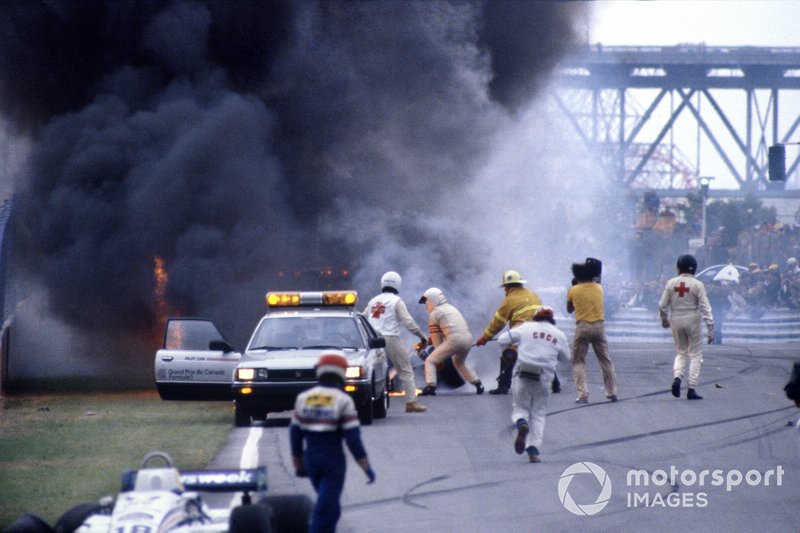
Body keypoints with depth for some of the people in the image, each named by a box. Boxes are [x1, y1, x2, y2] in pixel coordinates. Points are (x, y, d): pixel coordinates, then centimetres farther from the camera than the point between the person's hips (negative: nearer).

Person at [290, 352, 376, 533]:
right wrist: (366, 467, -5)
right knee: (326, 508, -5)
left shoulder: (303, 398, 4)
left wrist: (298, 464, 19)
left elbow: (295, 434, 8)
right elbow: (353, 438, -12)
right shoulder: (343, 400, -10)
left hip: (311, 459, 5)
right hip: (333, 460, -5)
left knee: (328, 504, 21)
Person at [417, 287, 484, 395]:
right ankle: (478, 384, 30)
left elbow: (436, 338, 7)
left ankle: (430, 387, -12)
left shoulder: (434, 314, 5)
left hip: (454, 340, -7)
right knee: (459, 362, 34)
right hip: (468, 339, 7)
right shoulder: (451, 308, 27)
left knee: (430, 361, 4)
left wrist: (440, 357, 14)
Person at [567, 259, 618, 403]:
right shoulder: (598, 288, 6)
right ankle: (612, 392, 15)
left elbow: (569, 309, 14)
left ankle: (582, 394, -10)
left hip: (583, 326, -3)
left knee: (578, 361, 4)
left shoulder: (573, 290, 0)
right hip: (599, 325, 3)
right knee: (605, 360, 14)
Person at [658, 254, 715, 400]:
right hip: (692, 321, -3)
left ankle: (677, 377, -8)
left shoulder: (671, 283, -2)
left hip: (676, 321, 3)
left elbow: (662, 306, 2)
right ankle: (691, 389, 0)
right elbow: (705, 308, -12)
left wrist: (664, 320, 21)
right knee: (695, 355, 6)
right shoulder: (697, 285, -9)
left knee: (681, 352, 18)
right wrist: (711, 329, -10)